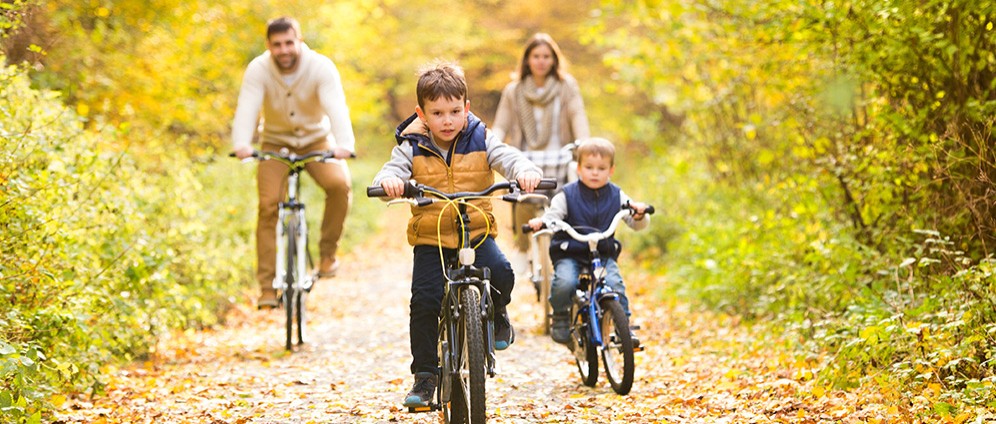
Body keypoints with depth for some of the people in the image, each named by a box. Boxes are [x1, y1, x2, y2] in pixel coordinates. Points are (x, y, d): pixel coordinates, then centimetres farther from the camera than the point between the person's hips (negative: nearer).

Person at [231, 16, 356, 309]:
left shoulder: (321, 67, -20)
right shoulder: (259, 70, -18)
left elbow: (336, 108, -33)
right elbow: (247, 109, -31)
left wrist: (344, 145, -52)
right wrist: (241, 145, -51)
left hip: (316, 140, 0)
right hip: (276, 144, 0)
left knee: (339, 184, -28)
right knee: (269, 206, -16)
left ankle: (328, 252, -7)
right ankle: (267, 286, -9)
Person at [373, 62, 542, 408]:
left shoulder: (480, 140, 0)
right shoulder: (413, 147, -1)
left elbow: (508, 157, -12)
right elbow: (393, 170, -12)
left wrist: (525, 171, -35)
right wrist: (389, 181, -38)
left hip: (477, 232, 0)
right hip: (430, 238, 0)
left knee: (500, 273, -27)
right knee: (424, 301, -12)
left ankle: (496, 314, 9)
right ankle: (425, 375, 2)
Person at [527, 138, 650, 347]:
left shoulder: (616, 196, 7)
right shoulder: (567, 195, 1)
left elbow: (637, 225, 5)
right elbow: (552, 216, -7)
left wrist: (639, 215, -18)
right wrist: (540, 222, -30)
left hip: (604, 255, 2)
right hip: (569, 254, -1)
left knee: (615, 285, -25)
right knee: (565, 282, -30)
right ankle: (560, 316, -1)